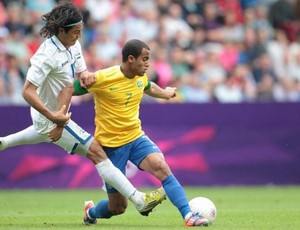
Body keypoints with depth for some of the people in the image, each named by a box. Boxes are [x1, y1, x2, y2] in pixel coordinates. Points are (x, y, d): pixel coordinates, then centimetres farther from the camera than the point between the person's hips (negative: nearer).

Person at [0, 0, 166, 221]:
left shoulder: (73, 44, -4)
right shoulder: (48, 55, -30)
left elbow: (80, 71, 5)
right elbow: (28, 91, -32)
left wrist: (86, 74, -21)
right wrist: (53, 117, -40)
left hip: (57, 113, 10)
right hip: (51, 117, -10)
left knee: (43, 133, 45)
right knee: (96, 151, -14)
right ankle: (139, 200, -16)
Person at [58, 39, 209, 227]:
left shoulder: (141, 77, 1)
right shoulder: (103, 78, -18)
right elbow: (69, 90, -14)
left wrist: (166, 93, 45)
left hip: (136, 137, 5)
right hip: (111, 144, -5)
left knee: (161, 167, -27)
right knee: (118, 207, 1)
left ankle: (189, 215, -29)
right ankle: (91, 212, 36)